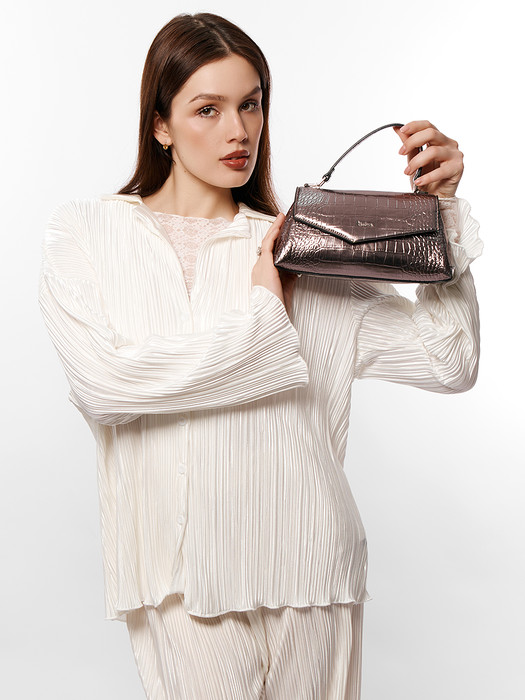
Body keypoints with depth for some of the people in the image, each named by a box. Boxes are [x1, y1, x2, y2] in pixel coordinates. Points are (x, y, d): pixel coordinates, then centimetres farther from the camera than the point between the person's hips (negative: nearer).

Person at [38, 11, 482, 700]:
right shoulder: (85, 231, 2)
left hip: (305, 566, 2)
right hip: (178, 574, -1)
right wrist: (263, 317, -9)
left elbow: (449, 362, 1)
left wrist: (441, 210, -8)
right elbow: (101, 386, -14)